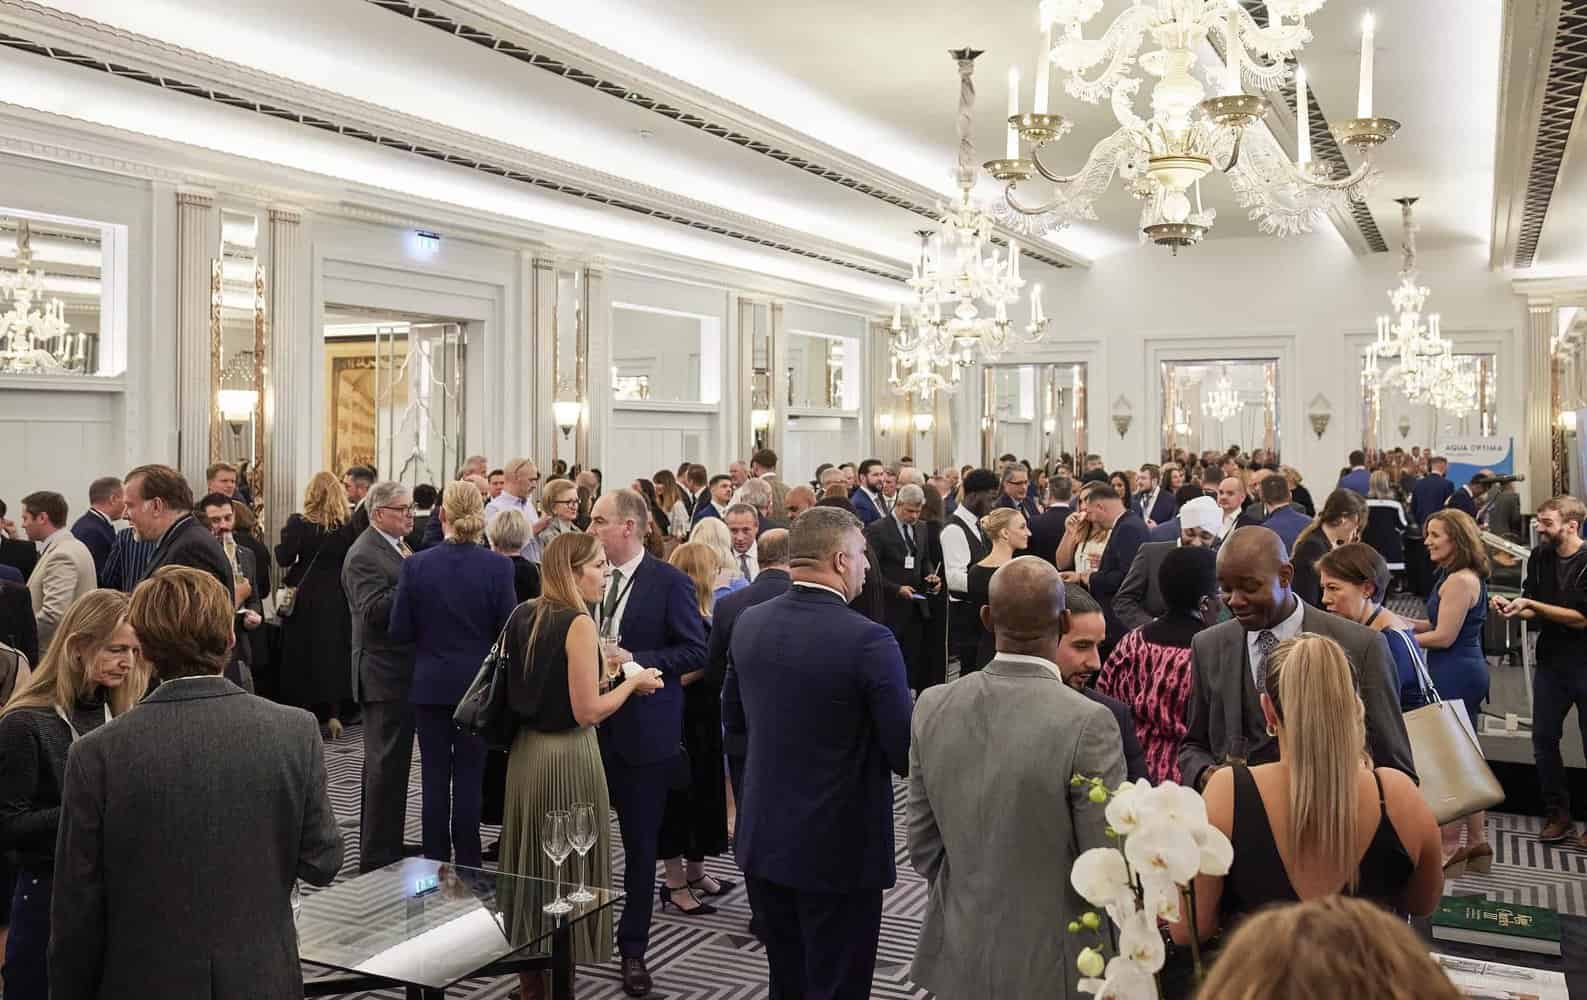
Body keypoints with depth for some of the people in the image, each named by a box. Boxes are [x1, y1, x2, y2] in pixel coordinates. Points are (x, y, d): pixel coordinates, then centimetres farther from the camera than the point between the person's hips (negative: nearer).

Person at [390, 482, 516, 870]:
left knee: (434, 776, 10)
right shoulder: (498, 566, -12)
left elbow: (399, 631, -5)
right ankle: (468, 864, 14)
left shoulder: (416, 565, -10)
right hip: (478, 684, 0)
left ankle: (436, 862, 18)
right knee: (470, 777, 8)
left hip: (431, 684, 1)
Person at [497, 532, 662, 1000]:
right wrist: (632, 681, -7)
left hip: (525, 750, 8)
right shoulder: (579, 623, -18)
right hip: (567, 756, -8)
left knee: (532, 861, 18)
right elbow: (587, 712, -20)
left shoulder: (521, 617, 5)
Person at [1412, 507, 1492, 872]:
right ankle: (1477, 843, 24)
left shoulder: (1458, 581, -19)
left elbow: (1444, 637, -19)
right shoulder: (1470, 577, 13)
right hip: (1469, 672, 10)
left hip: (1453, 676, -10)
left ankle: (1448, 849, 7)